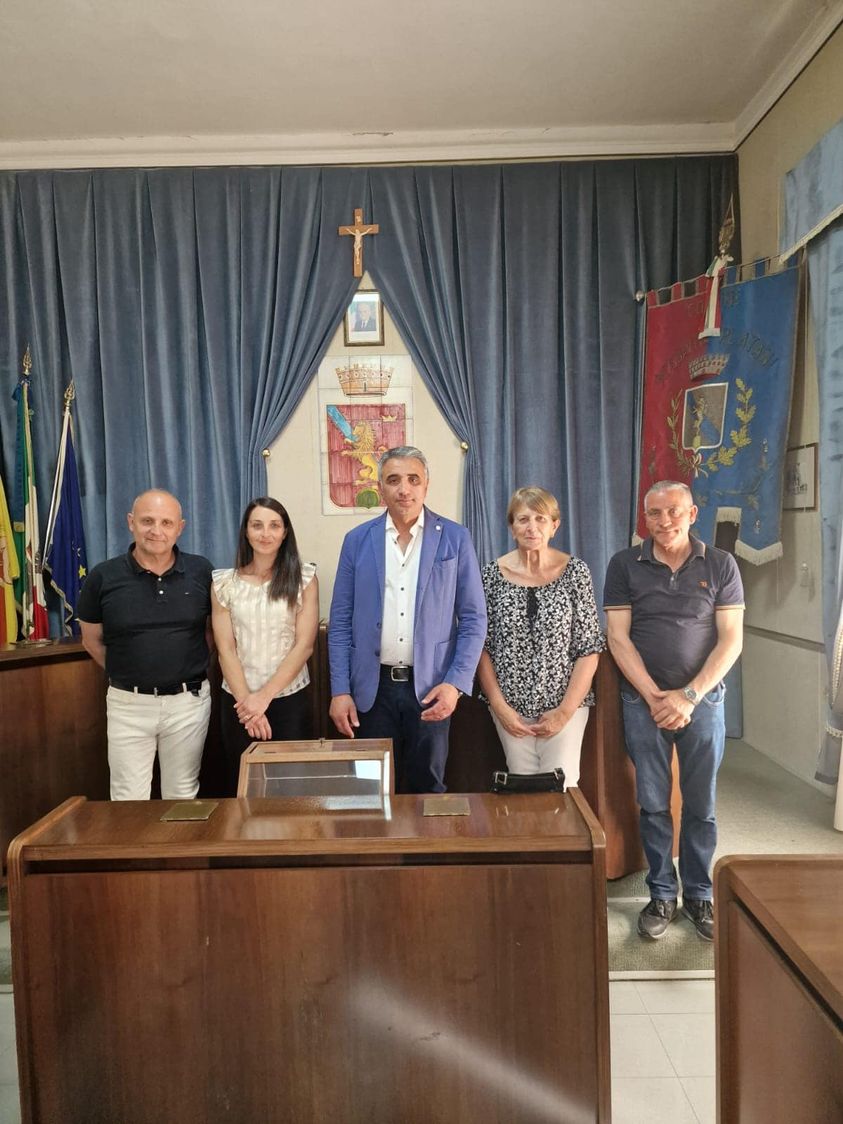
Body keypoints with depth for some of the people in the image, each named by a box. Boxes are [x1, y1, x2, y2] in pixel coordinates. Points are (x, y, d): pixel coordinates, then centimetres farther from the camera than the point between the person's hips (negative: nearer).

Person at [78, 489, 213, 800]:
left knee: (183, 797, 16)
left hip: (189, 701, 1)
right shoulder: (103, 577, -6)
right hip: (129, 704, 0)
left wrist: (190, 671, 3)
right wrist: (128, 675, 9)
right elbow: (93, 641, 6)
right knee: (128, 803, 10)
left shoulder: (201, 571, -5)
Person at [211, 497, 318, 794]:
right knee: (240, 786, 12)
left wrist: (264, 696, -12)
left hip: (289, 699, -1)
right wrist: (246, 701, -11)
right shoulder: (224, 582, 1)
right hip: (238, 701, 1)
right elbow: (226, 650, -1)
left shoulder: (304, 577, -3)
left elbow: (304, 645, -7)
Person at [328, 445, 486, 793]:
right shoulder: (357, 540, 2)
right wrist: (340, 690, -2)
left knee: (427, 788, 12)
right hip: (373, 687, 1)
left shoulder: (455, 539, -2)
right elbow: (340, 621, 3)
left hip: (430, 687, -1)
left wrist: (456, 683, -11)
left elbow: (473, 618, -1)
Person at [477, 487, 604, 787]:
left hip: (565, 704, -1)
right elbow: (481, 647, 0)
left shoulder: (575, 572, -4)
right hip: (510, 706, 1)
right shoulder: (492, 574, -2)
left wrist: (566, 710, -9)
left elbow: (590, 648, -4)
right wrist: (499, 706, -6)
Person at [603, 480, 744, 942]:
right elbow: (618, 638, -4)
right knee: (654, 804, 7)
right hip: (644, 700, 0)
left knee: (700, 805, 9)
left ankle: (698, 894, 27)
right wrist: (655, 696, -11)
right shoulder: (624, 565, -1)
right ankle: (661, 895, 24)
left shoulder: (720, 565, 0)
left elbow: (731, 640, -3)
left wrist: (689, 696, -11)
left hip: (702, 700, 0)